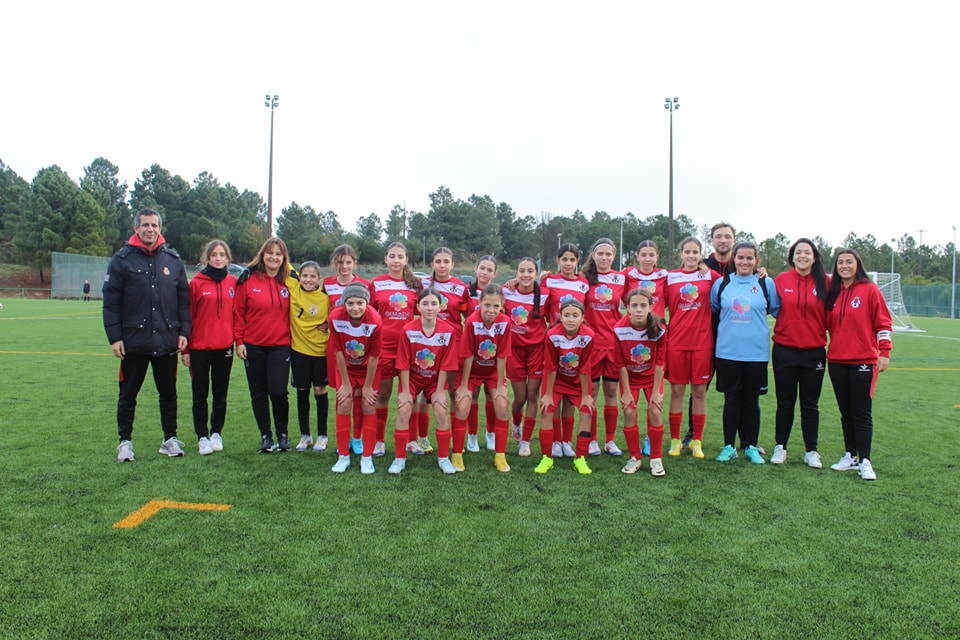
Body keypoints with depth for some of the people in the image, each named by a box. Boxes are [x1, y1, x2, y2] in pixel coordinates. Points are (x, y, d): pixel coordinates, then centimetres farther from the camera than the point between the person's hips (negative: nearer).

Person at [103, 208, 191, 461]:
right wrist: (114, 337, -8)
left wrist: (184, 331, 2)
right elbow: (110, 302, -3)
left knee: (168, 393, 12)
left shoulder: (173, 260, 6)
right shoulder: (122, 259, -1)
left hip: (167, 342, 2)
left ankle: (170, 439, 24)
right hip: (133, 342, -2)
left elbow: (184, 299, 9)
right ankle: (125, 441, 24)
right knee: (128, 395, 10)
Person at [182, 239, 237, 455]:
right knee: (200, 395, 6)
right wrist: (185, 349, -3)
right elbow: (188, 316, -2)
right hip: (199, 347, -2)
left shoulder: (233, 282, 4)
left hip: (224, 346, 2)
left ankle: (216, 433, 25)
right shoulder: (197, 282, -4)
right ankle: (202, 437, 16)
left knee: (220, 395, 11)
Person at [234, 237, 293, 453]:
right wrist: (239, 340, -3)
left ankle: (282, 433, 14)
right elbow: (238, 312, 2)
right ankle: (265, 436, 21)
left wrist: (292, 338, 1)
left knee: (278, 391, -8)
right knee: (258, 393, 8)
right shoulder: (248, 278, 0)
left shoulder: (288, 282, 3)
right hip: (253, 346, 1)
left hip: (280, 346, 0)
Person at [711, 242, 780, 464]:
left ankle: (751, 447, 19)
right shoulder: (721, 283, 5)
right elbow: (710, 310, 15)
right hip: (727, 352, 0)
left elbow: (778, 311, 11)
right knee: (731, 400, 7)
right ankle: (728, 446, 16)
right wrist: (723, 330, 11)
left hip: (756, 352, 0)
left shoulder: (766, 284, 3)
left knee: (751, 401, 8)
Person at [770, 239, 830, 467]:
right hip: (785, 351, 0)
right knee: (785, 402, 9)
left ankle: (811, 451, 20)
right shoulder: (781, 280, -1)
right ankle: (780, 447, 20)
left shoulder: (824, 282, 1)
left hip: (814, 352, 1)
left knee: (810, 404, 9)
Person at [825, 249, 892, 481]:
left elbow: (883, 323, -4)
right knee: (846, 412, 10)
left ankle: (865, 461, 1)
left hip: (863, 360, -5)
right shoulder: (832, 292, 10)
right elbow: (827, 323, 16)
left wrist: (884, 352, -8)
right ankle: (851, 456, 18)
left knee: (862, 413, -3)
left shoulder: (870, 290, -3)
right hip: (837, 360, 5)